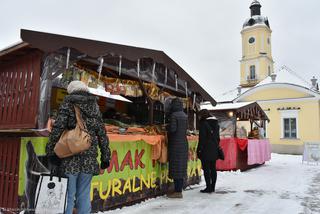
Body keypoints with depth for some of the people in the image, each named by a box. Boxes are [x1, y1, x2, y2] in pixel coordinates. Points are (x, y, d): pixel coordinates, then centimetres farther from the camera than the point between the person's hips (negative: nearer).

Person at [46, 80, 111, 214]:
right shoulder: (94, 106, 10)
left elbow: (57, 129, -8)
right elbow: (102, 133, 8)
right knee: (84, 195, 12)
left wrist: (51, 151, -3)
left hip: (70, 157, -3)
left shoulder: (68, 104, 0)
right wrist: (105, 156, 12)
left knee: (68, 195, 6)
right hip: (89, 158, 3)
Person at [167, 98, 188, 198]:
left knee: (175, 166, -2)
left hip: (175, 143, -7)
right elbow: (186, 128, 13)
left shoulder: (174, 115, -12)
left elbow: (172, 129, -19)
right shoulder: (185, 115, 10)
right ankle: (179, 190, 19)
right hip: (183, 143, 8)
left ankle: (178, 191, 2)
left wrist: (167, 128, 0)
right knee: (181, 166, 11)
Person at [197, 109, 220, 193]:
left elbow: (202, 138, -13)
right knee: (213, 168, 12)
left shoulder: (203, 123, -10)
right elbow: (218, 137, 16)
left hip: (206, 151, -8)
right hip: (214, 150, 8)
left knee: (206, 169, -1)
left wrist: (199, 149, -8)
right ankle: (212, 187, 20)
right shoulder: (216, 123, 13)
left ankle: (208, 187, 1)